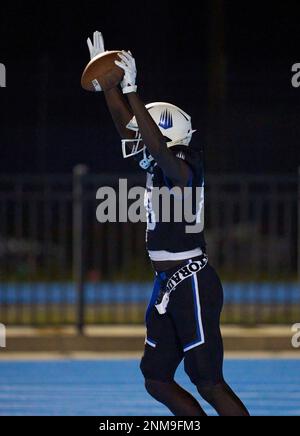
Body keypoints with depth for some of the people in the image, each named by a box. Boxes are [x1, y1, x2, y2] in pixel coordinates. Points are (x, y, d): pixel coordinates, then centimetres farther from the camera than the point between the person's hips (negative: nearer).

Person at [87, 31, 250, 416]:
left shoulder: (184, 167, -14)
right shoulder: (157, 166, 9)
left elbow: (155, 144, -31)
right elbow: (128, 127, 16)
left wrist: (131, 90, -33)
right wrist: (108, 83, 12)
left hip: (193, 284, -9)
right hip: (167, 285, 9)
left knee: (207, 381, -8)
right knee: (156, 379, 9)